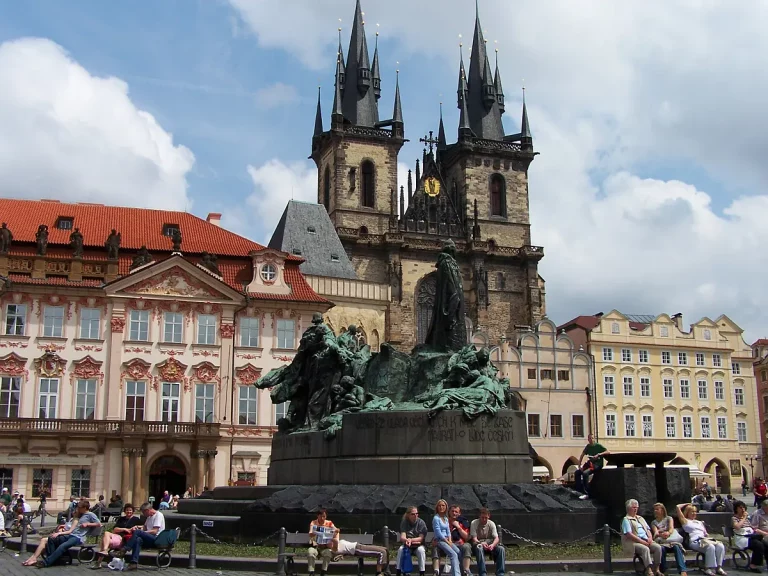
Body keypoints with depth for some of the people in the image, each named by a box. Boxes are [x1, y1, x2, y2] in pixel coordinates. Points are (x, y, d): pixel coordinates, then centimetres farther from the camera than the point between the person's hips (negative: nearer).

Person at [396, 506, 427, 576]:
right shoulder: (404, 522, -4)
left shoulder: (421, 523, -9)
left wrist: (411, 540, -31)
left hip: (419, 544, -2)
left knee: (421, 550, -34)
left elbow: (421, 538, -15)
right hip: (407, 544, 2)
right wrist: (406, 540, -39)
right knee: (400, 549, -28)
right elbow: (402, 537, -15)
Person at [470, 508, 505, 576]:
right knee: (479, 549, -40)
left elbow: (496, 538, -6)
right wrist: (481, 543, -34)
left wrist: (493, 545, -30)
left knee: (501, 548, -27)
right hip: (478, 543, -3)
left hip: (489, 543, 3)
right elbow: (474, 538, -13)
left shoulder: (491, 524, 2)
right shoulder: (474, 523, -7)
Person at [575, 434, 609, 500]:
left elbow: (608, 452, -15)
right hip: (590, 463, 7)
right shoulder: (588, 446, 10)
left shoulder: (598, 446, -6)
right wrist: (579, 465, 1)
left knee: (585, 473, -30)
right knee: (577, 472, -5)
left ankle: (586, 494, -27)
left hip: (598, 464, -7)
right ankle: (579, 490, 3)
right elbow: (581, 456, 12)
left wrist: (599, 454, -26)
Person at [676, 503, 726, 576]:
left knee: (720, 546, -23)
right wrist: (686, 505, 26)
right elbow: (678, 507, 9)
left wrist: (707, 535, 3)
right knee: (710, 547, -35)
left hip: (705, 539, 6)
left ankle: (719, 567, -21)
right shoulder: (685, 521, 16)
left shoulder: (700, 522, 34)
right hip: (695, 542, -6)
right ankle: (708, 568, -27)